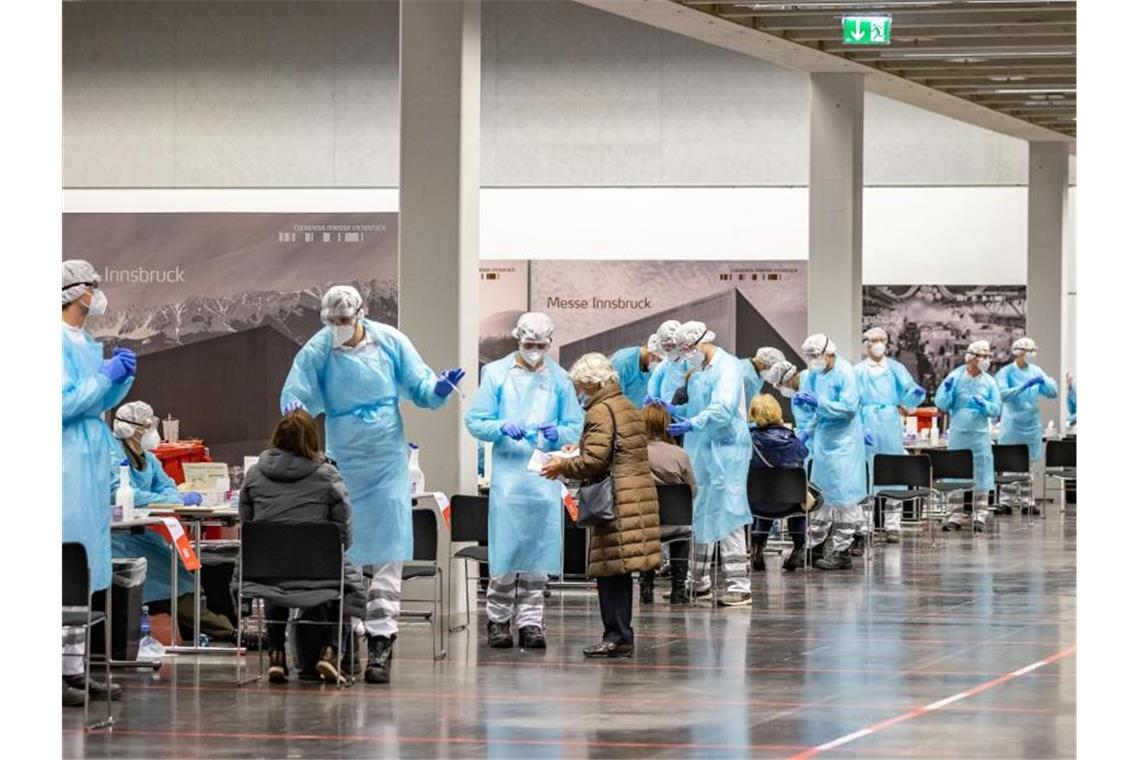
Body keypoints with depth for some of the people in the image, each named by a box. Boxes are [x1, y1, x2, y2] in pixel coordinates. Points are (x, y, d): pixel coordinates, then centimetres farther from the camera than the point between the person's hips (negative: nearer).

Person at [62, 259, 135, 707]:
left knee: (85, 569, 11)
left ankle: (75, 670, 16)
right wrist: (106, 375, -15)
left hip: (92, 466, 10)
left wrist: (122, 376, 7)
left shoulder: (85, 343, 15)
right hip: (70, 465, -10)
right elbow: (64, 402, -20)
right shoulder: (58, 342, -13)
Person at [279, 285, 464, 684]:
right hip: (342, 462, 0)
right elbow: (295, 394, -7)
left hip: (388, 460, 0)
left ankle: (381, 640, -5)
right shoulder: (316, 351, -4)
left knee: (388, 554, -5)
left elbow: (418, 385, 4)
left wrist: (438, 389, -18)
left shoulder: (391, 342, -1)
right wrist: (295, 410, -30)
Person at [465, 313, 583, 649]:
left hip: (546, 477, 2)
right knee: (506, 549, -4)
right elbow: (475, 421, 2)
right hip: (508, 473, -2)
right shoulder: (496, 373, 5)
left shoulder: (559, 379, 9)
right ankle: (498, 619, 5)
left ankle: (530, 622, 9)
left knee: (538, 552, 3)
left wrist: (557, 434, -13)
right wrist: (503, 428, -16)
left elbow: (576, 428, 9)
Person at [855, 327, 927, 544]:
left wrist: (916, 393, -22)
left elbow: (910, 390, 2)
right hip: (868, 427, -1)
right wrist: (859, 429, -12)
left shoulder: (896, 369, 11)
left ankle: (893, 526, 3)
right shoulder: (858, 371, 7)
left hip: (891, 427, 1)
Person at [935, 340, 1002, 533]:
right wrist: (947, 390, -20)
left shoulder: (989, 382, 2)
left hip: (980, 435, 1)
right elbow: (941, 404, -2)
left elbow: (996, 408, 1)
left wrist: (984, 405, -18)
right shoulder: (955, 378, -2)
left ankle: (979, 516, 10)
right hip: (958, 434, -1)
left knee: (981, 475, 2)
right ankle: (956, 517, 9)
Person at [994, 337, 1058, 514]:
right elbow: (1003, 393, -21)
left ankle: (1028, 501, 11)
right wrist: (1023, 387, -30)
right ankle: (1005, 500, 3)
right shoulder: (1006, 372, -8)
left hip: (1032, 424, 4)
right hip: (1012, 424, -4)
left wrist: (1044, 383, -15)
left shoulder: (1036, 372, 6)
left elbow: (1053, 393, 6)